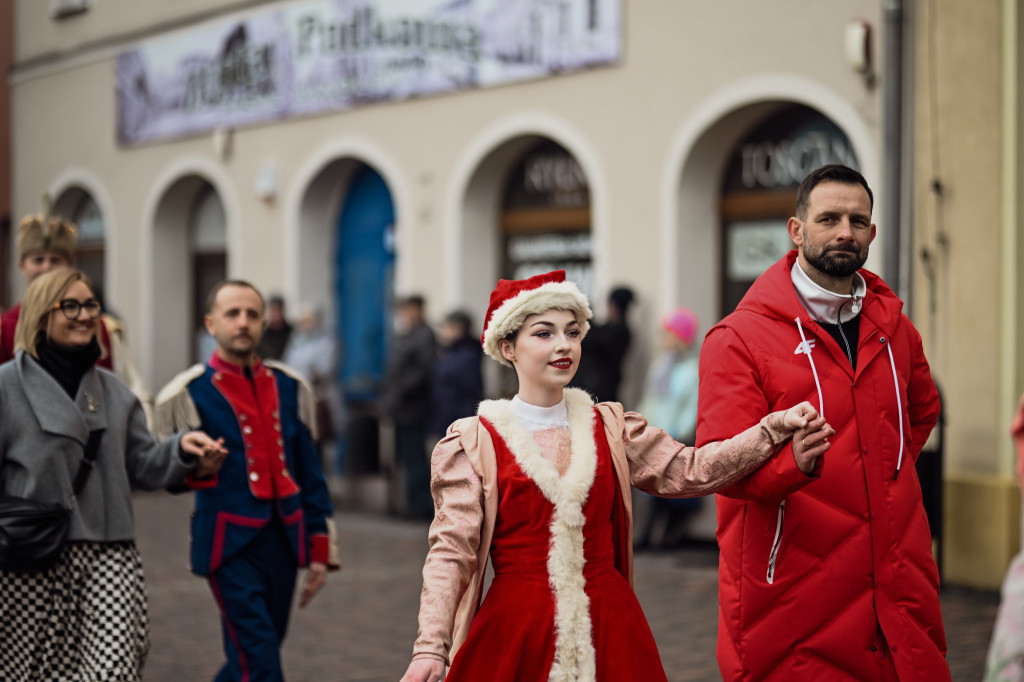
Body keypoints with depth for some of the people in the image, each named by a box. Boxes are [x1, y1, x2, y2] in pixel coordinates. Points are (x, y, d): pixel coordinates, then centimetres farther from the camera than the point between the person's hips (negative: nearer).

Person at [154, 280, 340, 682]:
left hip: (283, 540, 5)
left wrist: (320, 549, 12)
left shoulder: (289, 387, 9)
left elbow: (310, 475, 13)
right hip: (230, 544, -5)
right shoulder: (187, 394, -3)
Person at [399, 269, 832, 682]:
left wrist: (776, 429, -16)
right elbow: (453, 548, -5)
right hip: (515, 634, -3)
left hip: (607, 631, 3)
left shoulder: (610, 429, 9)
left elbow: (689, 470, -2)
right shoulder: (474, 442, -2)